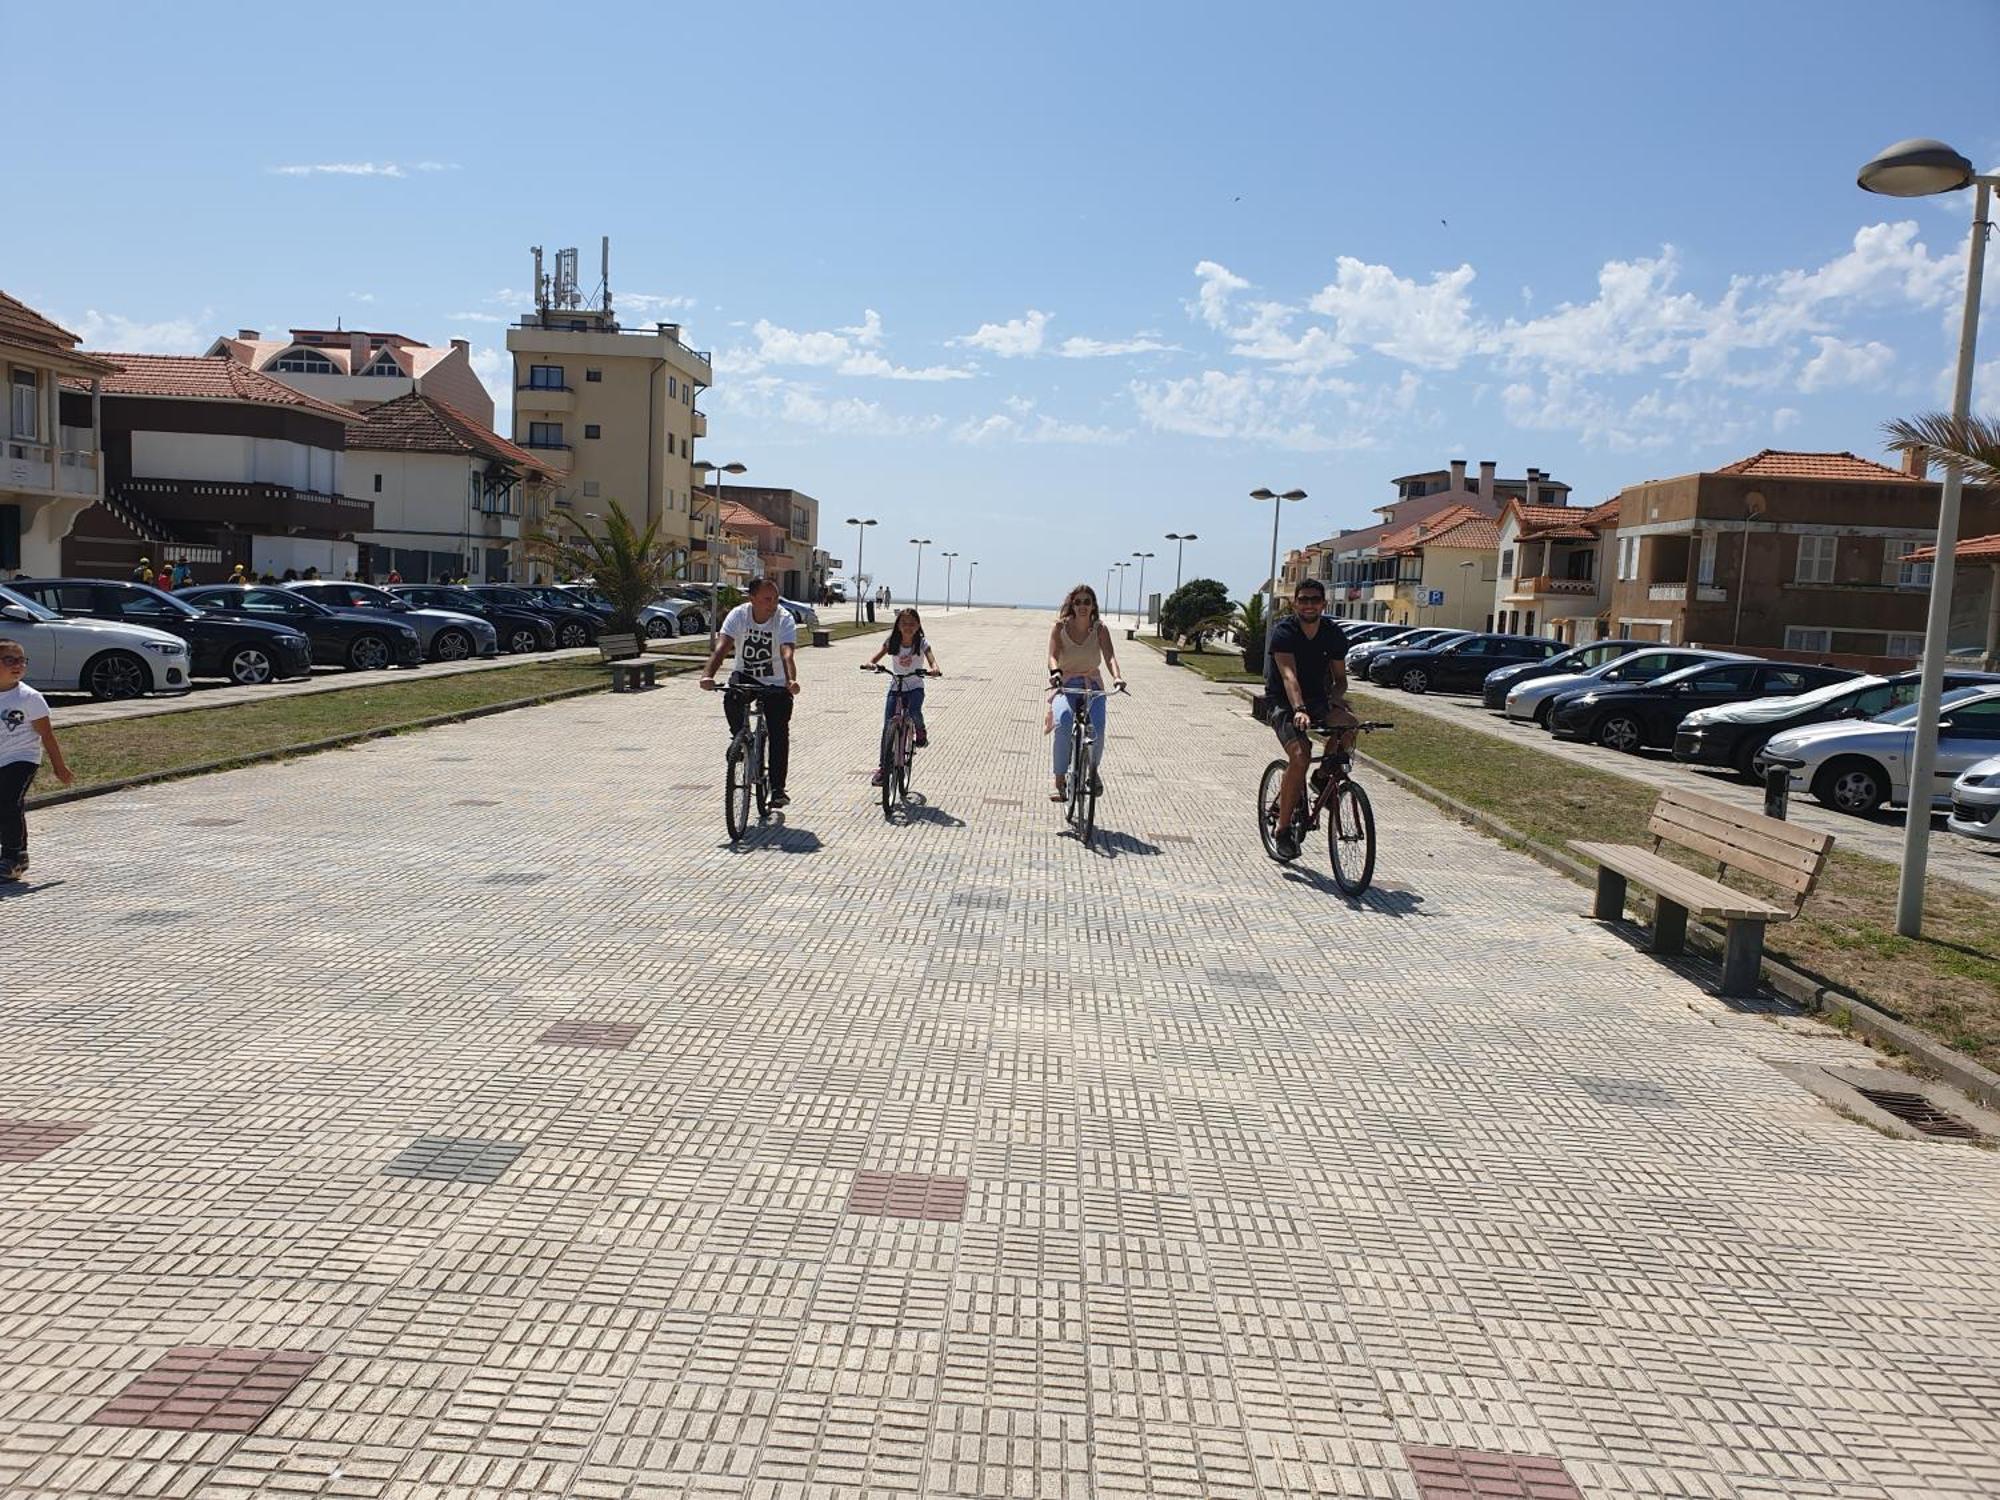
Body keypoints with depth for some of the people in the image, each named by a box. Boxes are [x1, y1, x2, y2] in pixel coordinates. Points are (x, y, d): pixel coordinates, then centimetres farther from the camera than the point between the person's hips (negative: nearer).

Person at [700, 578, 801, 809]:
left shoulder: (784, 619, -19)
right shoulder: (738, 615, -15)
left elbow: (787, 653, -34)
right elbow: (721, 647, -27)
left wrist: (791, 680, -54)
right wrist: (708, 675, -45)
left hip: (776, 684, -1)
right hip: (745, 676, 1)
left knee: (779, 733, -10)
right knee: (731, 698, -31)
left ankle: (777, 788, 3)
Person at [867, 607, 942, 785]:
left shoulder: (922, 643, -7)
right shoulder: (892, 642, -2)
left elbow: (932, 660, -19)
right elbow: (876, 657, -7)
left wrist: (934, 669, -42)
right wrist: (871, 663, -30)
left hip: (915, 687, -2)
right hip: (895, 687, 2)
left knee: (914, 711, -34)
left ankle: (921, 731, 2)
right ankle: (883, 767, 6)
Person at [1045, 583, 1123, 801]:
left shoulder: (1099, 629, -4)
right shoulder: (1060, 627, -4)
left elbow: (1109, 655, -17)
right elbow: (1053, 655, -15)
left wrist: (1117, 676, -38)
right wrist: (1055, 672, -39)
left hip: (1092, 685, 1)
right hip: (1065, 685, -1)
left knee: (1097, 727, -24)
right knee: (1063, 724, -28)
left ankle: (1094, 770, 7)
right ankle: (1060, 783, -20)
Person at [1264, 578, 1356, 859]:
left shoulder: (1334, 634, -1)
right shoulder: (1284, 632, -16)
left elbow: (1340, 678, 5)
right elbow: (1289, 675, -31)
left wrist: (1336, 697, -19)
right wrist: (1299, 710, -47)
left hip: (1317, 699, 5)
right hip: (1282, 702, -4)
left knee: (1350, 726, -27)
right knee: (1300, 756, -28)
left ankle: (1325, 775, 2)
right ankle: (1284, 828, -13)